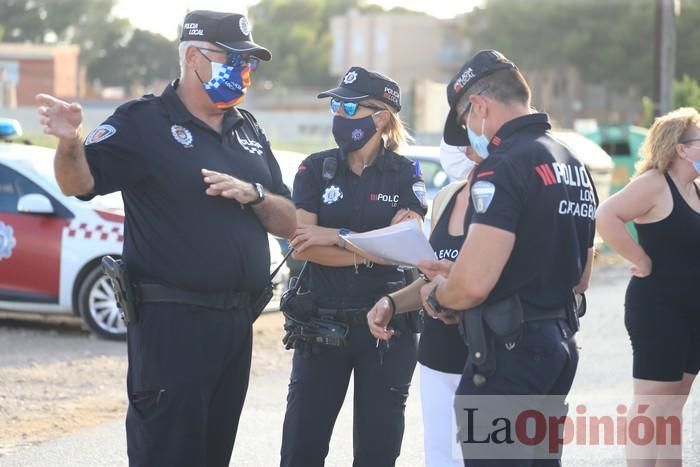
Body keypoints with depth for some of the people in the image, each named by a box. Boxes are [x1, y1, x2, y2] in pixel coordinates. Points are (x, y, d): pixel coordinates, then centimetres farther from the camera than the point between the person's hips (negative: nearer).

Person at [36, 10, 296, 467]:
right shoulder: (145, 122, -5)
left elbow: (289, 223, 14)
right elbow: (78, 183, -15)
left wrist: (254, 194, -7)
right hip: (171, 322, -7)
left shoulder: (248, 130, 13)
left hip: (237, 321, 7)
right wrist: (70, 142, -36)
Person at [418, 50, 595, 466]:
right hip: (559, 343, 10)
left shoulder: (504, 166, -16)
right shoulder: (574, 166, 14)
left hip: (510, 351, -10)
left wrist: (438, 296, -2)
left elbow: (474, 284, -25)